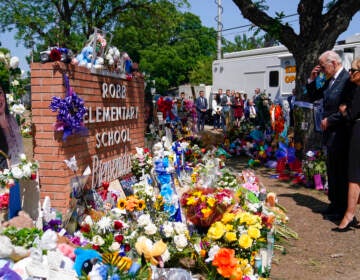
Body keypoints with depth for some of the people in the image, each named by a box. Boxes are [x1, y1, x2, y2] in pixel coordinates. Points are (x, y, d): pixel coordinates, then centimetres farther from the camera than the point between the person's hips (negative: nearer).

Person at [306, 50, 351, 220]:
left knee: (339, 172, 0)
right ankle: (334, 203, 30)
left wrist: (329, 120, -15)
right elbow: (313, 97, 22)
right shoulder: (330, 81, 12)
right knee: (332, 171, 17)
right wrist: (312, 80, 8)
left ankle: (341, 210, 11)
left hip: (339, 134, -9)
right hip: (330, 133, 9)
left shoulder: (347, 79, -16)